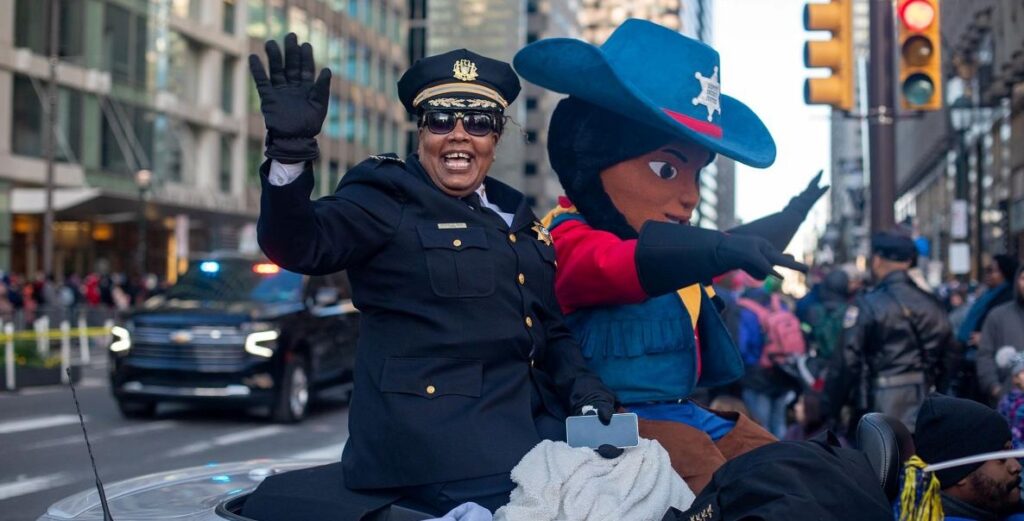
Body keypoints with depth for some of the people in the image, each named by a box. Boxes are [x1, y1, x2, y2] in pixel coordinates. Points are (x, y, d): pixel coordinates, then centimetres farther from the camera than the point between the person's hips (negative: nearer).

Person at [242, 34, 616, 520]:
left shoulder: (517, 217, 19)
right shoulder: (388, 197, -1)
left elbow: (549, 329, 22)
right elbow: (297, 245, -18)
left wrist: (582, 385, 3)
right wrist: (290, 150, -34)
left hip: (530, 426, 7)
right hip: (435, 433, -7)